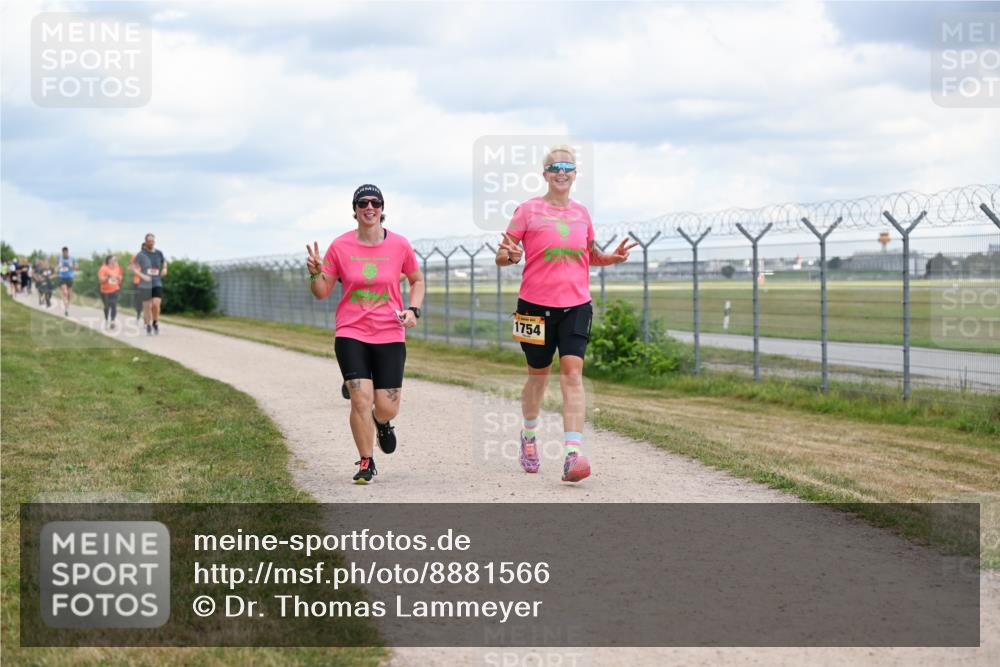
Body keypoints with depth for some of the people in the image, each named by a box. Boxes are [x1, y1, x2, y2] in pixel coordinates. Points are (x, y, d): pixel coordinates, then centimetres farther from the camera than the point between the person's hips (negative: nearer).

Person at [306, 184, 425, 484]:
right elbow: (322, 292, 4)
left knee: (387, 408, -2)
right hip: (351, 333, -1)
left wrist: (413, 310, -3)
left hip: (390, 335, 1)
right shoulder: (340, 246, -3)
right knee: (361, 399, -14)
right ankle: (366, 463, 7)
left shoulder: (399, 245, -1)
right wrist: (315, 273, -17)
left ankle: (381, 422, 38)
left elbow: (417, 280, 14)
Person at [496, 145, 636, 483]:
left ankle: (573, 454, -21)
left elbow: (590, 255, 24)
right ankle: (529, 436, 39)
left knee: (572, 372, -14)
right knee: (538, 375, 12)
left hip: (576, 305, 2)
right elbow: (502, 257, -2)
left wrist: (613, 257, 4)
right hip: (536, 305, -2)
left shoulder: (581, 212, 9)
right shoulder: (528, 210, -2)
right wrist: (508, 255, -25)